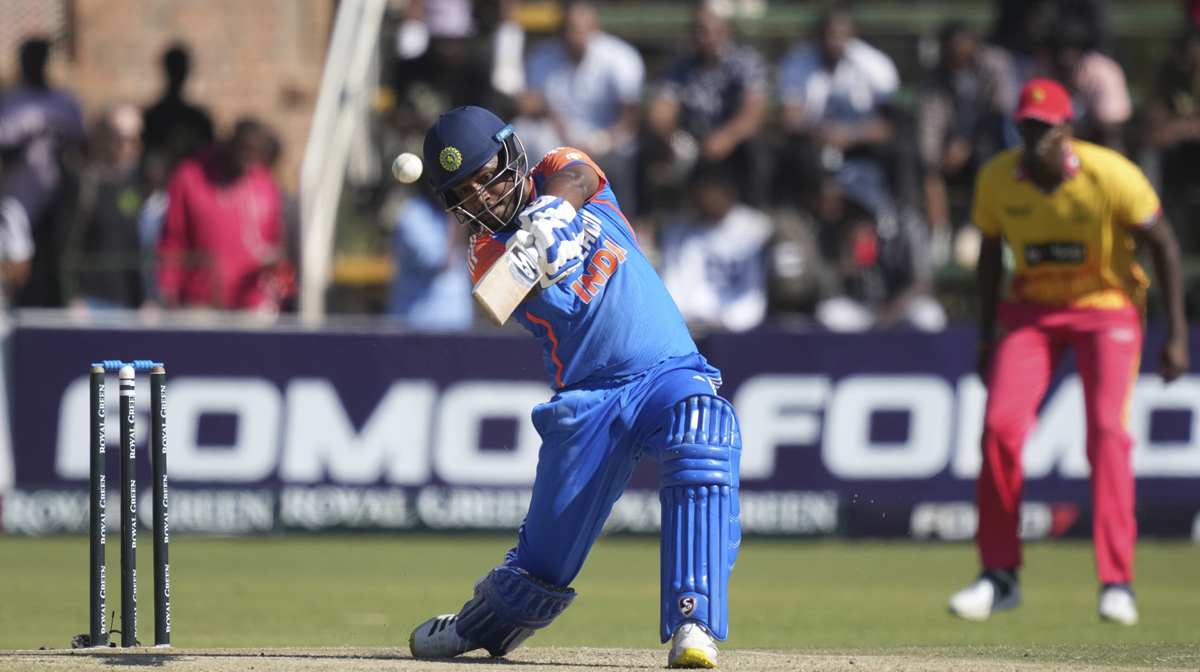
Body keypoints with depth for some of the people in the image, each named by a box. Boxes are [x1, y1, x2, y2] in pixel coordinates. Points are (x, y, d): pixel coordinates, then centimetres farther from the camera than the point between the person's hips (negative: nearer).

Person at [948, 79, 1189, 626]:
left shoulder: (1112, 176, -21)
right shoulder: (996, 179, -11)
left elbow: (1163, 245, -11)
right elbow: (990, 253, 5)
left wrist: (1176, 335, -12)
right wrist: (987, 336, 7)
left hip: (1107, 307, -3)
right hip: (1031, 309, 3)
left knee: (1107, 430, -18)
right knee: (1000, 425, -12)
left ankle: (1117, 583, -13)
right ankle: (1000, 575, 2)